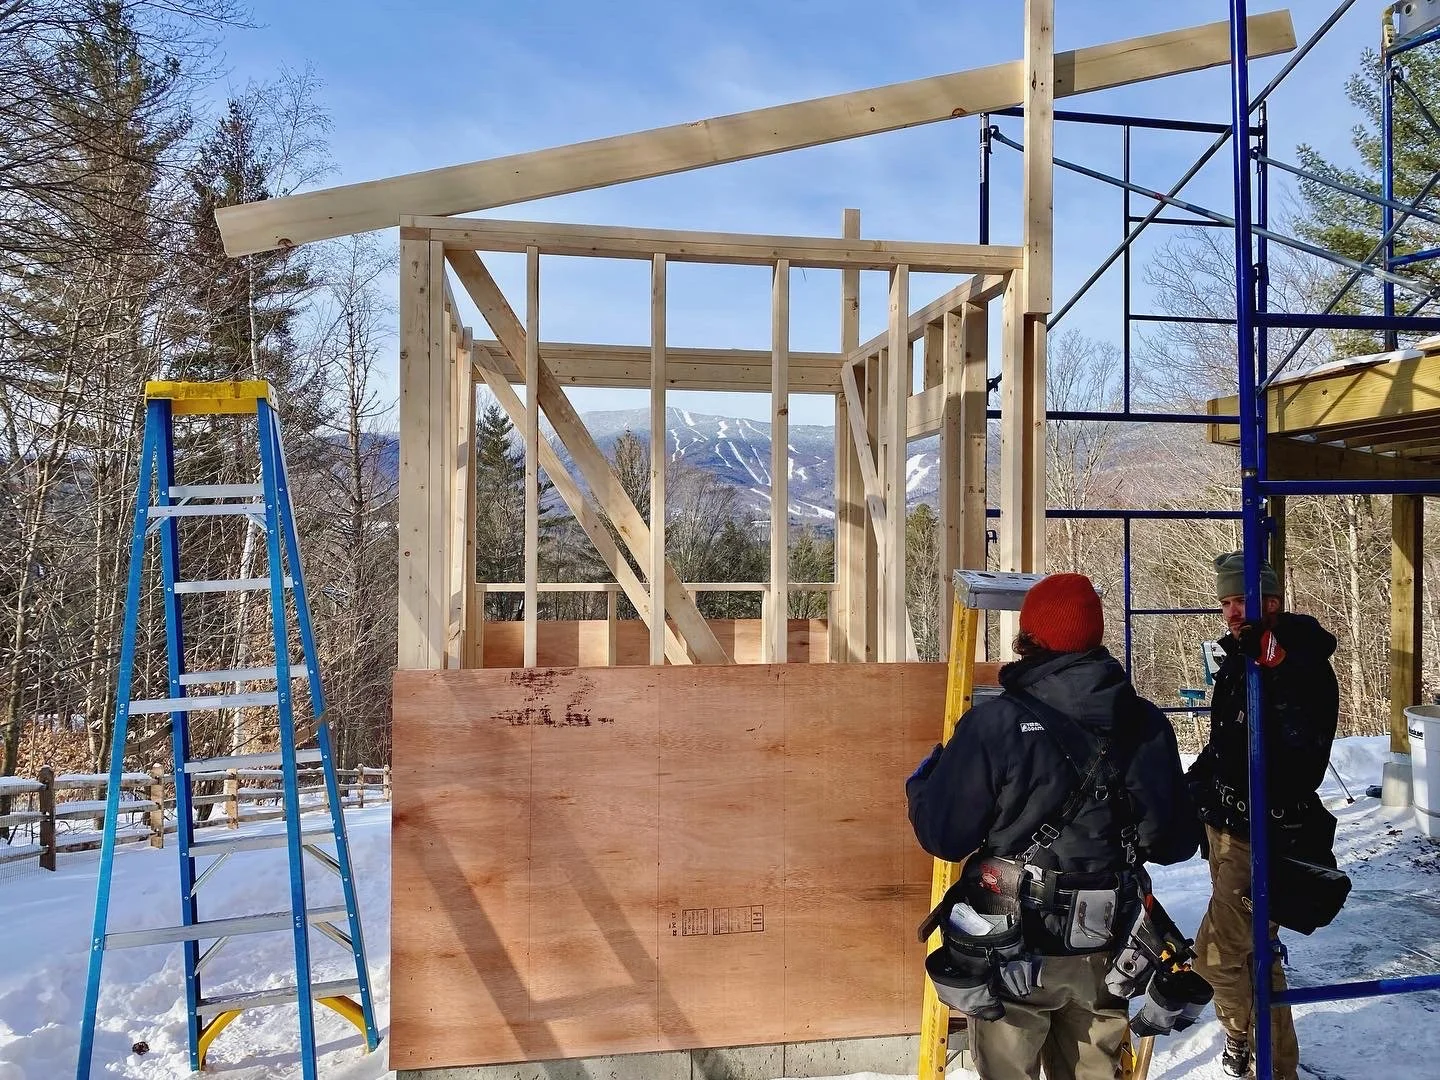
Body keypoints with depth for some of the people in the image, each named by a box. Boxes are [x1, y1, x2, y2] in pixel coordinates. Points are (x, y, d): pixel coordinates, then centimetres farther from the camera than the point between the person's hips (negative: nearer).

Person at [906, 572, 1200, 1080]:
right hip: (1105, 949, 4)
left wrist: (923, 779, 4)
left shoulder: (996, 724, -20)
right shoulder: (1147, 724, -5)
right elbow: (1176, 842, 3)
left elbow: (943, 836, -16)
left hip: (1015, 952, -4)